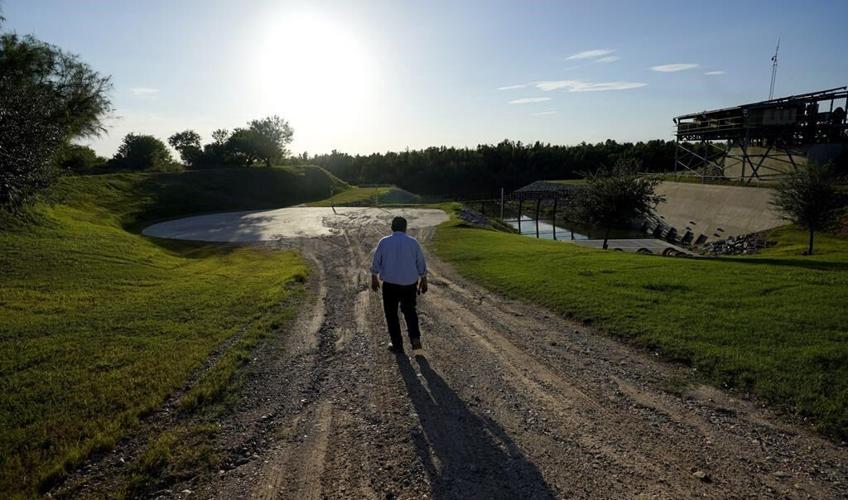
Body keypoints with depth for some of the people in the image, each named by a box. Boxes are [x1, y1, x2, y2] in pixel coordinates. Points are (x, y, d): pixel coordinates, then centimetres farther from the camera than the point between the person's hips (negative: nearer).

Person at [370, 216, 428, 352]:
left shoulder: (384, 242, -6)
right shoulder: (413, 242, -4)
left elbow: (376, 262, 2)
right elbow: (421, 264, 1)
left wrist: (374, 279, 16)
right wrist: (423, 281, 12)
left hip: (390, 284, -2)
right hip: (410, 283, 2)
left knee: (391, 313, 13)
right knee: (409, 310, 21)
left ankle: (397, 345, 16)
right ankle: (415, 338, 6)